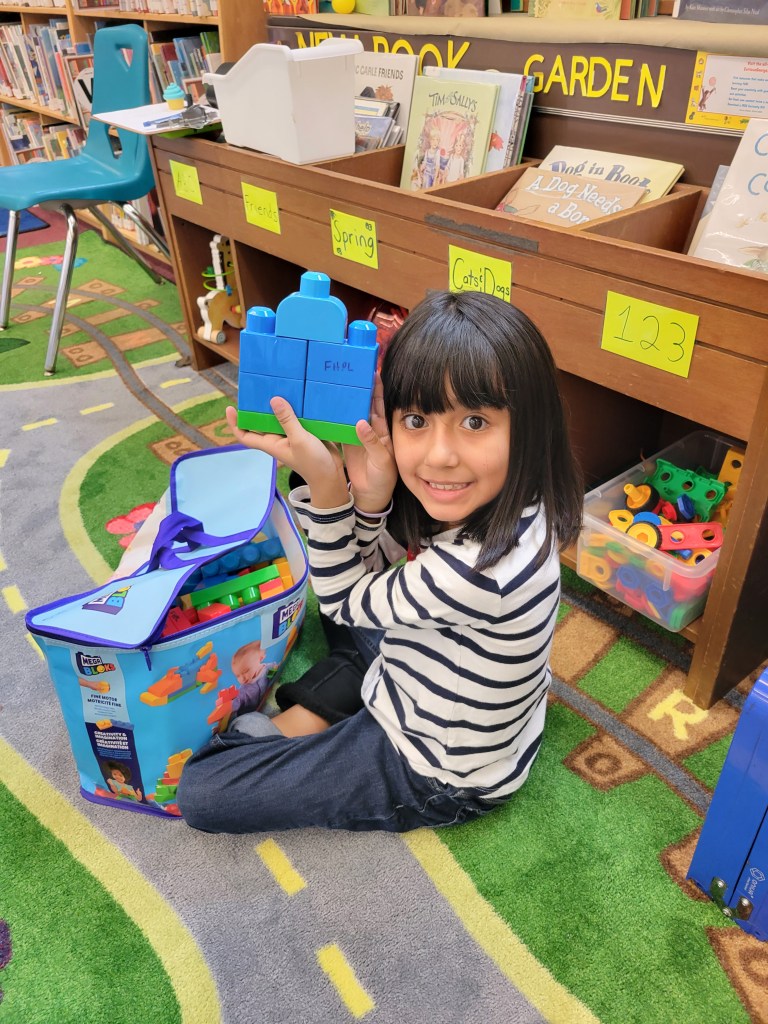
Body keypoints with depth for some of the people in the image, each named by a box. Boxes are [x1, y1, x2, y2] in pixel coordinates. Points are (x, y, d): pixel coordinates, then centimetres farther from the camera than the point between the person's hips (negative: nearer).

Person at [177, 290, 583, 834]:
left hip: (441, 774, -7)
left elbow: (347, 600, -21)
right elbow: (374, 576, -7)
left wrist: (326, 483, -29)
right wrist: (372, 496, -27)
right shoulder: (475, 506, -16)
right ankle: (312, 715, 15)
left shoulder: (483, 569, -39)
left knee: (200, 792, -6)